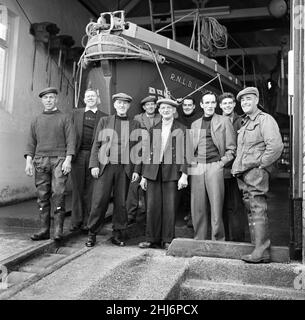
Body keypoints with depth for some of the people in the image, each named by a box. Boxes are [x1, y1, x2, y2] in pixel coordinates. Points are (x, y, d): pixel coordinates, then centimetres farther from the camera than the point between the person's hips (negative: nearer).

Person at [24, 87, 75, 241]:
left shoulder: (65, 118, 9)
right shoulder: (36, 120, 19)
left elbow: (70, 140, 0)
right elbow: (31, 142, 14)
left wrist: (68, 159, -11)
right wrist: (29, 161, 1)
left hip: (59, 159, -3)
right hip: (40, 160, 3)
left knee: (58, 193, -13)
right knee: (42, 195, 1)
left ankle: (58, 229, -7)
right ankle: (44, 230, 6)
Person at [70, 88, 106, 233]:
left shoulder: (104, 117, 9)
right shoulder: (76, 113, 15)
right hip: (78, 155, 1)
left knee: (90, 190, 1)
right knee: (77, 188, 3)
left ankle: (86, 222, 9)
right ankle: (76, 221, 10)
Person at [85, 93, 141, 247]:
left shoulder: (134, 125, 13)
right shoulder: (104, 121, 12)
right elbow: (96, 144, 8)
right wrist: (94, 165, -3)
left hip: (124, 169, 1)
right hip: (105, 166, -1)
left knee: (121, 202, 4)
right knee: (99, 201, -3)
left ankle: (117, 235, 17)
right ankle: (92, 234, 12)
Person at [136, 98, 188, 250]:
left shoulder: (181, 129, 5)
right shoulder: (153, 129, 14)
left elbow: (184, 152, -1)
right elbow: (147, 152, 13)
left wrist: (184, 174, -10)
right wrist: (143, 175, 10)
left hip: (171, 172, -3)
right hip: (153, 171, 3)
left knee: (170, 207, 0)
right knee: (152, 206, 2)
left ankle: (167, 240, 12)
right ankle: (152, 239, 13)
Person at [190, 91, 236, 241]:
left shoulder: (224, 121, 7)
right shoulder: (195, 124, 18)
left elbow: (232, 148, 4)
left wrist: (222, 162, -5)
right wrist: (193, 162, 8)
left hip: (215, 166, -3)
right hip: (197, 168, 3)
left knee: (216, 207, -4)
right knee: (198, 208, 3)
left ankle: (218, 241, 7)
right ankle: (199, 241, 13)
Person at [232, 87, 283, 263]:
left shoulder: (265, 119, -5)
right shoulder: (245, 124, 22)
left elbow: (276, 146, -18)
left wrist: (260, 164, -15)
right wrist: (236, 166, 15)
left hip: (257, 173, -9)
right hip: (244, 175, 9)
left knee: (258, 211, -10)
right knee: (251, 212, 10)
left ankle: (262, 251, -6)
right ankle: (258, 247, 18)